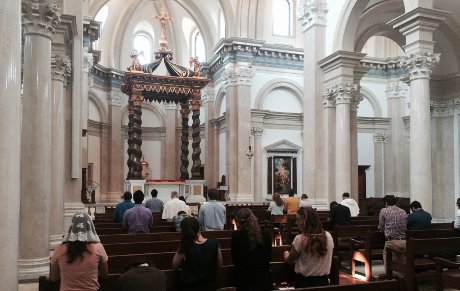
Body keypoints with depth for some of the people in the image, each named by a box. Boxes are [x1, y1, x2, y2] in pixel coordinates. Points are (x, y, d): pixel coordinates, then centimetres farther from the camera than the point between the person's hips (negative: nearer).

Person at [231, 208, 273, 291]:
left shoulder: (236, 235, -14)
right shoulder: (266, 234, -7)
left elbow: (234, 260, -3)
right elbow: (269, 258, 7)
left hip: (245, 280, -2)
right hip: (264, 279, 2)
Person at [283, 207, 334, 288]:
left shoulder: (300, 239, -19)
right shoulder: (328, 236, -4)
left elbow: (289, 261, -5)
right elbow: (328, 259, 11)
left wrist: (286, 254, 16)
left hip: (305, 282, -4)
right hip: (324, 281, 4)